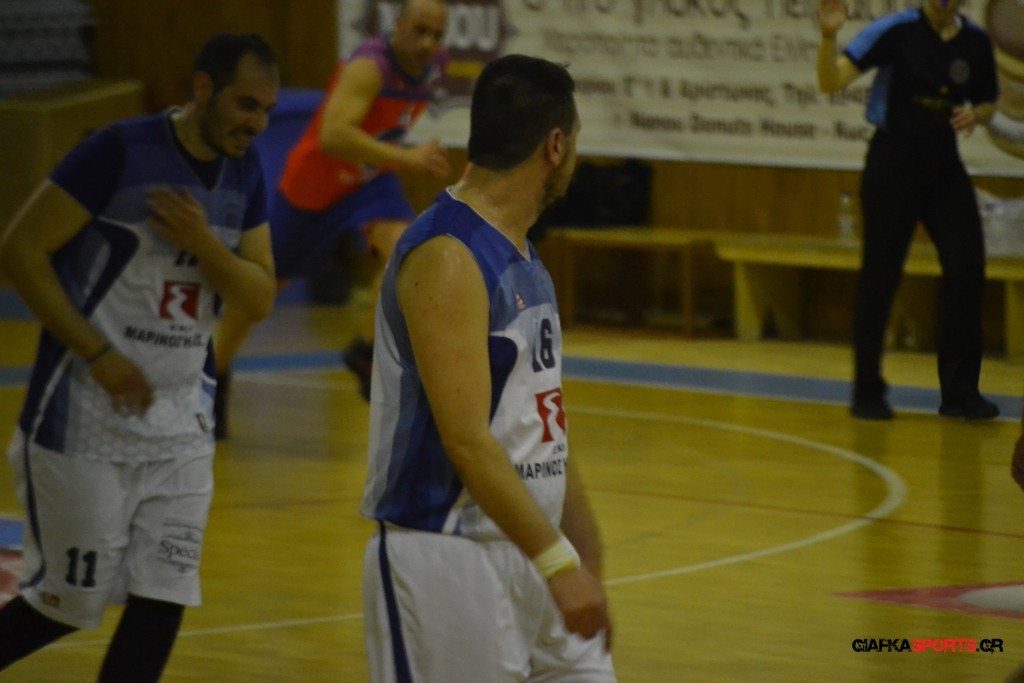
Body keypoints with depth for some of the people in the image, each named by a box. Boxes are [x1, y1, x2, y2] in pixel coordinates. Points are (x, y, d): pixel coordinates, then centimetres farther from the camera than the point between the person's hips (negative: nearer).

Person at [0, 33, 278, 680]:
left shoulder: (245, 172, 5)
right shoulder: (121, 151, -16)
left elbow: (260, 300, 5)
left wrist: (205, 245, -15)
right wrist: (98, 354, -18)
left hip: (181, 426, 6)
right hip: (86, 422, -6)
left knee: (163, 603, 0)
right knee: (69, 603, 1)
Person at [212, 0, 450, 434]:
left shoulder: (433, 67, -8)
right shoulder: (370, 68, -33)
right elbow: (332, 137, -47)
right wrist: (407, 158, -53)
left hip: (370, 180, 5)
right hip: (313, 184, -5)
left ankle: (366, 353, -5)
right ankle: (215, 380, 34)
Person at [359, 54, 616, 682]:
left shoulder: (521, 255, 13)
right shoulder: (445, 259, -16)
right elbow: (467, 441, -23)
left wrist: (586, 558, 19)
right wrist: (559, 563, -24)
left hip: (532, 554, 9)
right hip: (445, 558, -9)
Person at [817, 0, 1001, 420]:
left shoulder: (975, 42, 2)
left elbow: (988, 103, 17)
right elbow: (831, 82, -18)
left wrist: (975, 115, -6)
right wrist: (829, 36, -35)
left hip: (943, 165, 4)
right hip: (893, 161, -4)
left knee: (967, 265, -6)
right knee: (880, 275, 0)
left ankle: (960, 393, 2)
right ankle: (867, 392, 12)